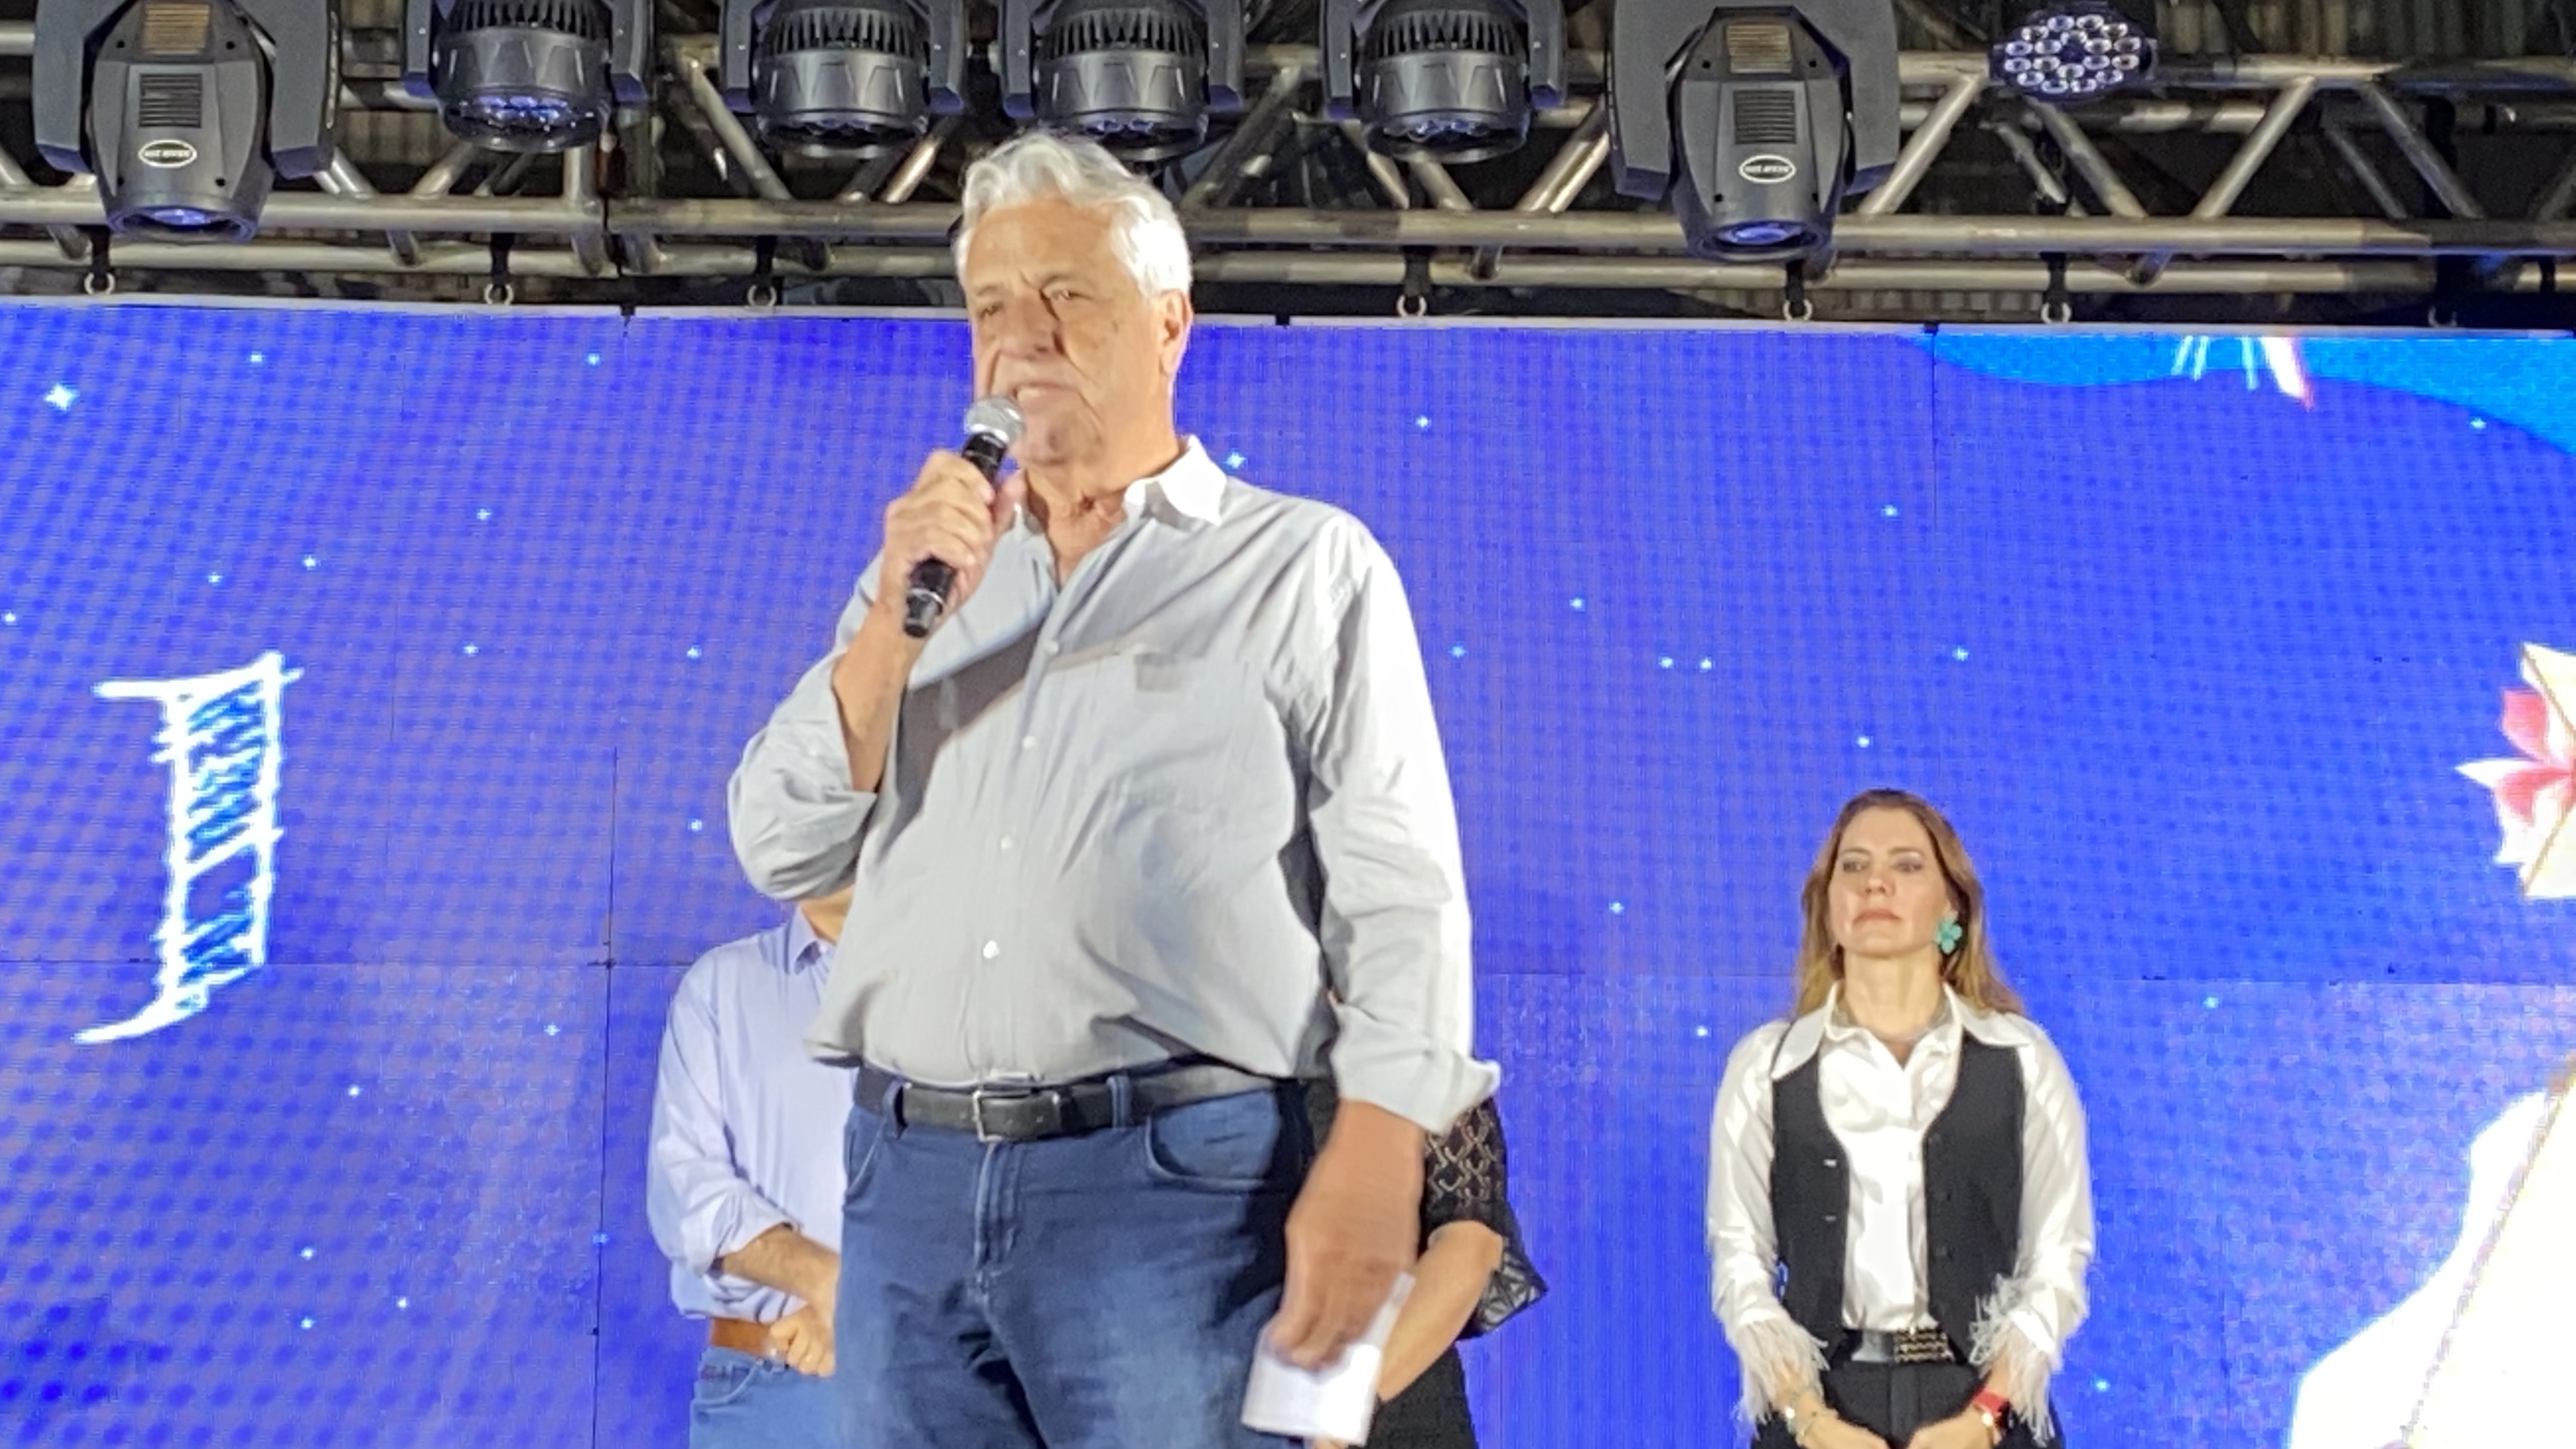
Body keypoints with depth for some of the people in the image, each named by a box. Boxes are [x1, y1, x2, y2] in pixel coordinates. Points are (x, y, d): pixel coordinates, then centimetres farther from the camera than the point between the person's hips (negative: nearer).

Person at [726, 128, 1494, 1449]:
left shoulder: (1307, 568, 4)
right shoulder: (928, 569, 17)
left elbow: (1397, 888, -5)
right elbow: (784, 854, 9)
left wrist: (1373, 1157, -17)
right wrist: (898, 622, -4)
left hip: (1173, 1180, -4)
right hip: (911, 1177, 4)